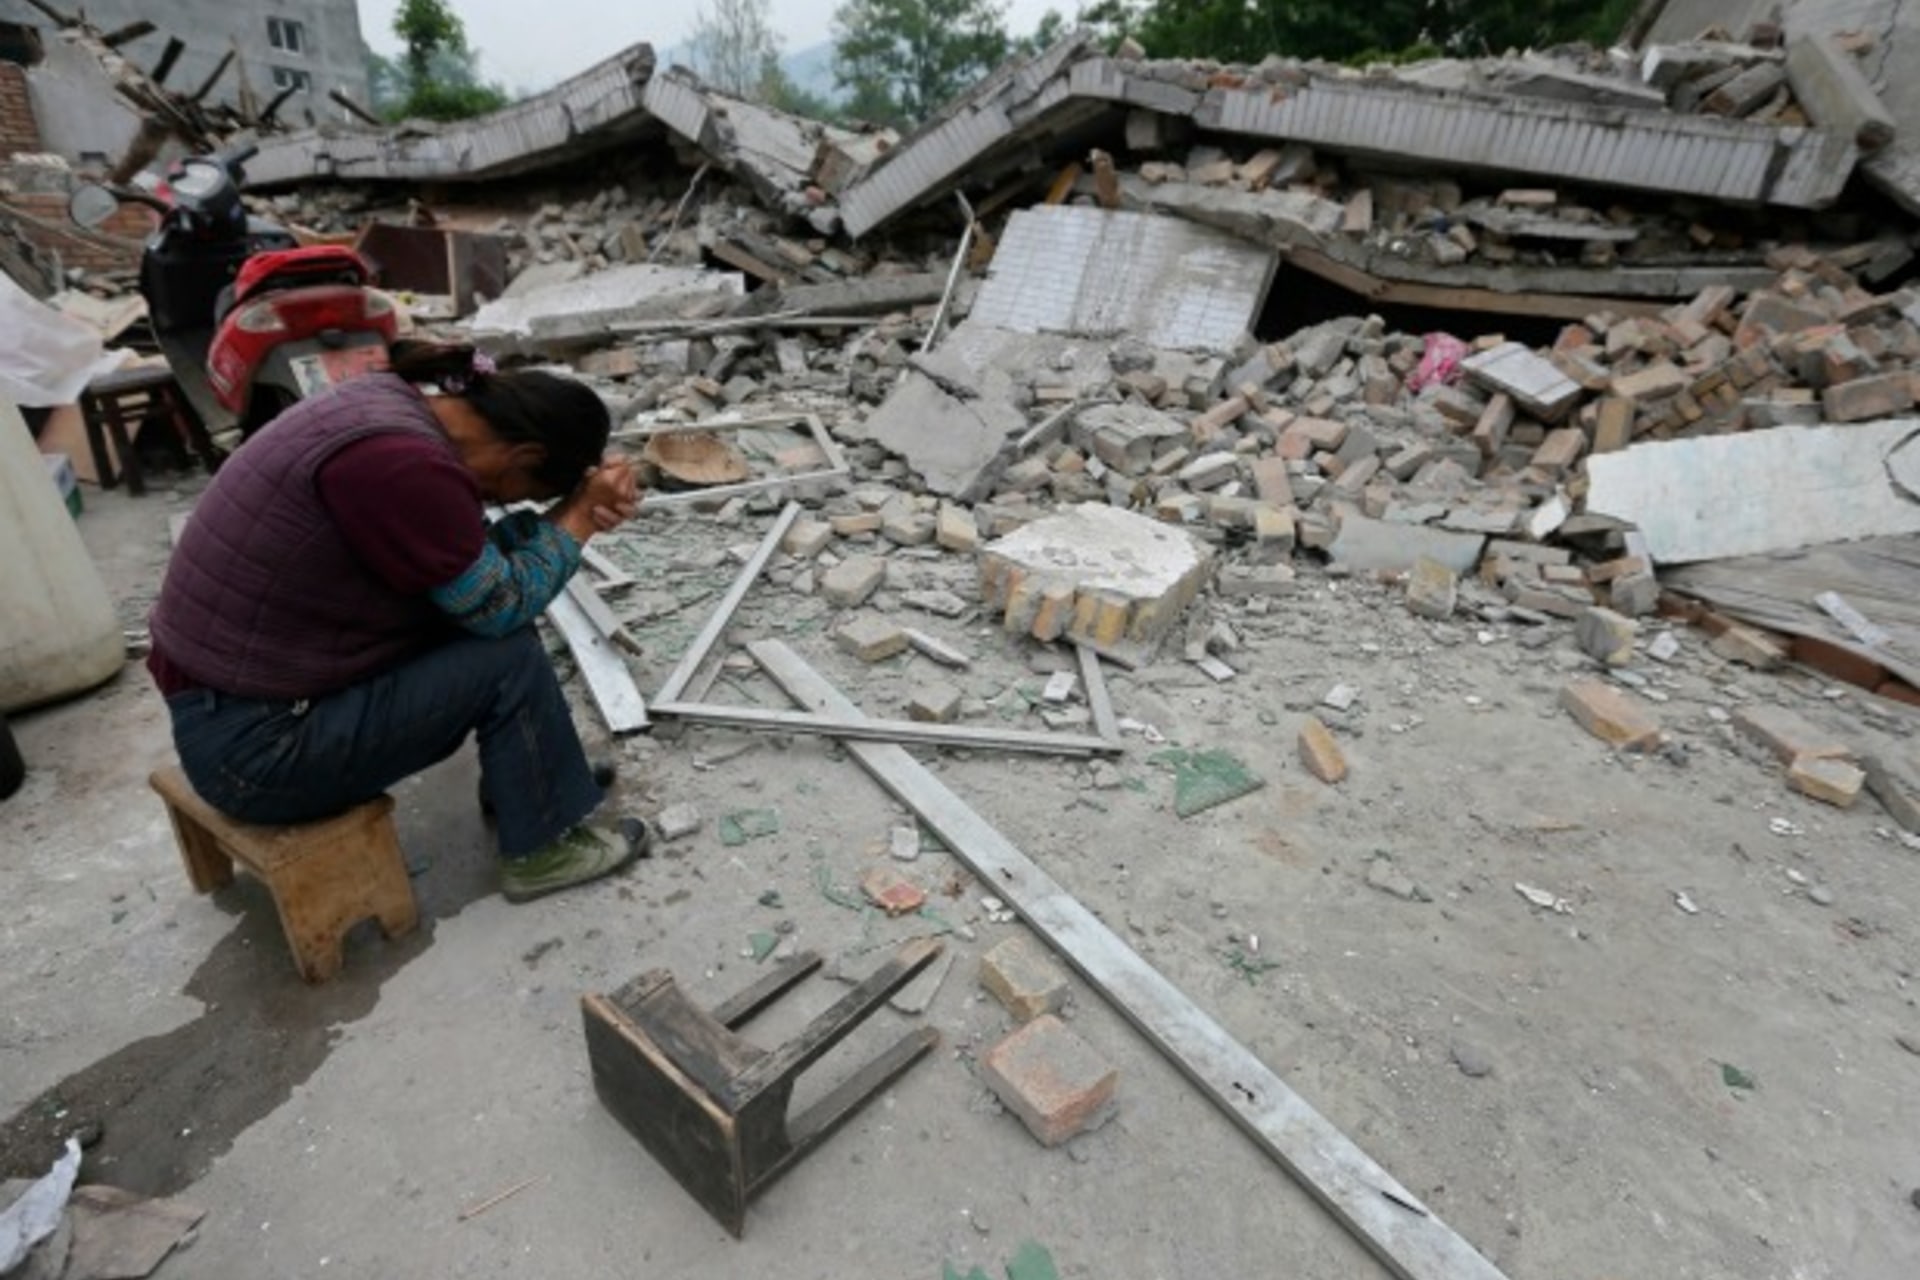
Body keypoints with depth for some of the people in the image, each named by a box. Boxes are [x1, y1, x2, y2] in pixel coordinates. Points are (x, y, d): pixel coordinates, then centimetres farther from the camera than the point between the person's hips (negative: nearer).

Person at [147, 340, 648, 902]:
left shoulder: (393, 401, -1)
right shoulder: (400, 462, -30)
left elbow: (472, 559, 6)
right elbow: (505, 606, -18)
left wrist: (574, 510, -6)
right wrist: (577, 517, -9)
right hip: (256, 743, -9)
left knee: (489, 626, 7)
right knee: (511, 658, -12)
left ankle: (518, 785, 22)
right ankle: (542, 846, 5)